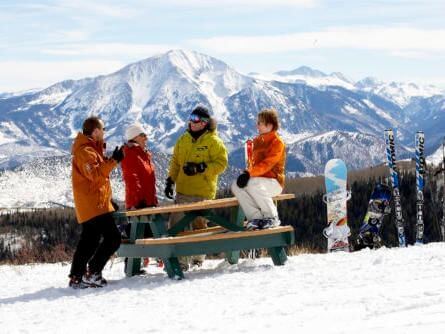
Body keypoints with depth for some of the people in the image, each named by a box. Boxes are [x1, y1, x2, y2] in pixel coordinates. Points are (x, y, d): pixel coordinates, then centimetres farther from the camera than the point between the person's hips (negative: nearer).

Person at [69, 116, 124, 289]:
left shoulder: (89, 148, 18)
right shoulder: (86, 151, -14)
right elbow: (95, 174, -23)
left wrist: (108, 159, 8)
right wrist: (113, 161, -23)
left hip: (88, 206, 11)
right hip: (94, 204, -11)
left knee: (89, 241, 15)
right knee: (113, 238, -12)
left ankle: (76, 277, 17)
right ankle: (92, 273, -11)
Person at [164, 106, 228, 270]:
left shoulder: (213, 141, -3)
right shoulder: (183, 140, 14)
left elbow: (221, 163, -9)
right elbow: (175, 162, 21)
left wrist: (200, 168, -18)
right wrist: (170, 180, 12)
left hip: (202, 193, -5)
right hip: (183, 191, 5)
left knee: (198, 226, 0)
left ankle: (197, 259, 12)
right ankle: (180, 260, 2)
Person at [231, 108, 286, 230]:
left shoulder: (277, 142, -11)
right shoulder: (258, 141, 14)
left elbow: (267, 164, -21)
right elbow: (254, 162, 14)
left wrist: (249, 173, -30)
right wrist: (247, 172, -8)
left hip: (274, 182, -7)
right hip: (258, 179, 7)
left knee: (252, 184, -36)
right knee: (236, 186, -17)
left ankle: (272, 217, -19)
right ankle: (256, 217, -14)